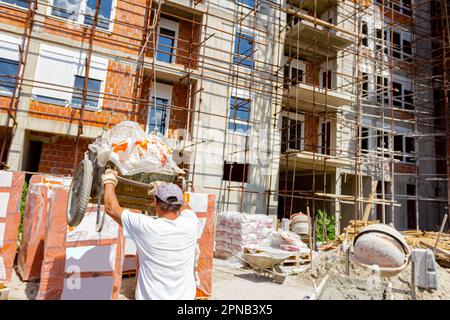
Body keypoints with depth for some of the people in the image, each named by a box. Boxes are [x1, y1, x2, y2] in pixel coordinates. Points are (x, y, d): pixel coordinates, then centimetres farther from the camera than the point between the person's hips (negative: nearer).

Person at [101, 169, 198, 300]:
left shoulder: (147, 227, -23)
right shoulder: (190, 223, -15)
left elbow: (111, 208, -10)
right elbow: (184, 206, 10)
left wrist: (109, 181, 5)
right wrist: (164, 189, 21)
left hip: (151, 296, -3)